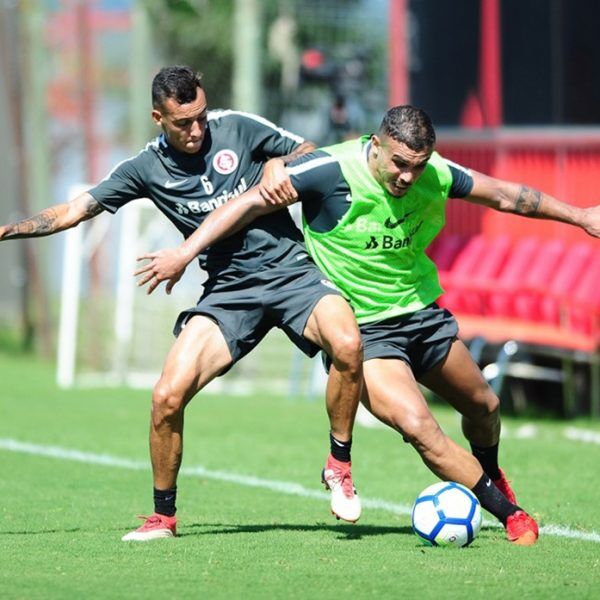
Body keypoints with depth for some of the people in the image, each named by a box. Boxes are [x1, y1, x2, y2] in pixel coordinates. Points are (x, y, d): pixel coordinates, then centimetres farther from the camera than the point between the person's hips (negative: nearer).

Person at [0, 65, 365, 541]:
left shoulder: (239, 128, 0)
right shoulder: (147, 168, 3)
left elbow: (310, 152, 12)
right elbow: (75, 210, 6)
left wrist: (280, 167, -10)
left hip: (291, 270, -1)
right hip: (229, 290, 1)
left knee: (348, 345, -31)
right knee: (167, 396, -16)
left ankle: (339, 466, -9)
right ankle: (163, 516, 7)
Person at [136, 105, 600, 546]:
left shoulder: (436, 175, -9)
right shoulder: (332, 170, -23)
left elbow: (503, 195, 7)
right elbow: (252, 203, -18)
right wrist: (186, 252, -21)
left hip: (422, 312, 6)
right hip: (363, 331, -5)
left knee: (483, 406, 19)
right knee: (417, 425, -23)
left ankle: (489, 475, 54)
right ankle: (509, 514, -10)